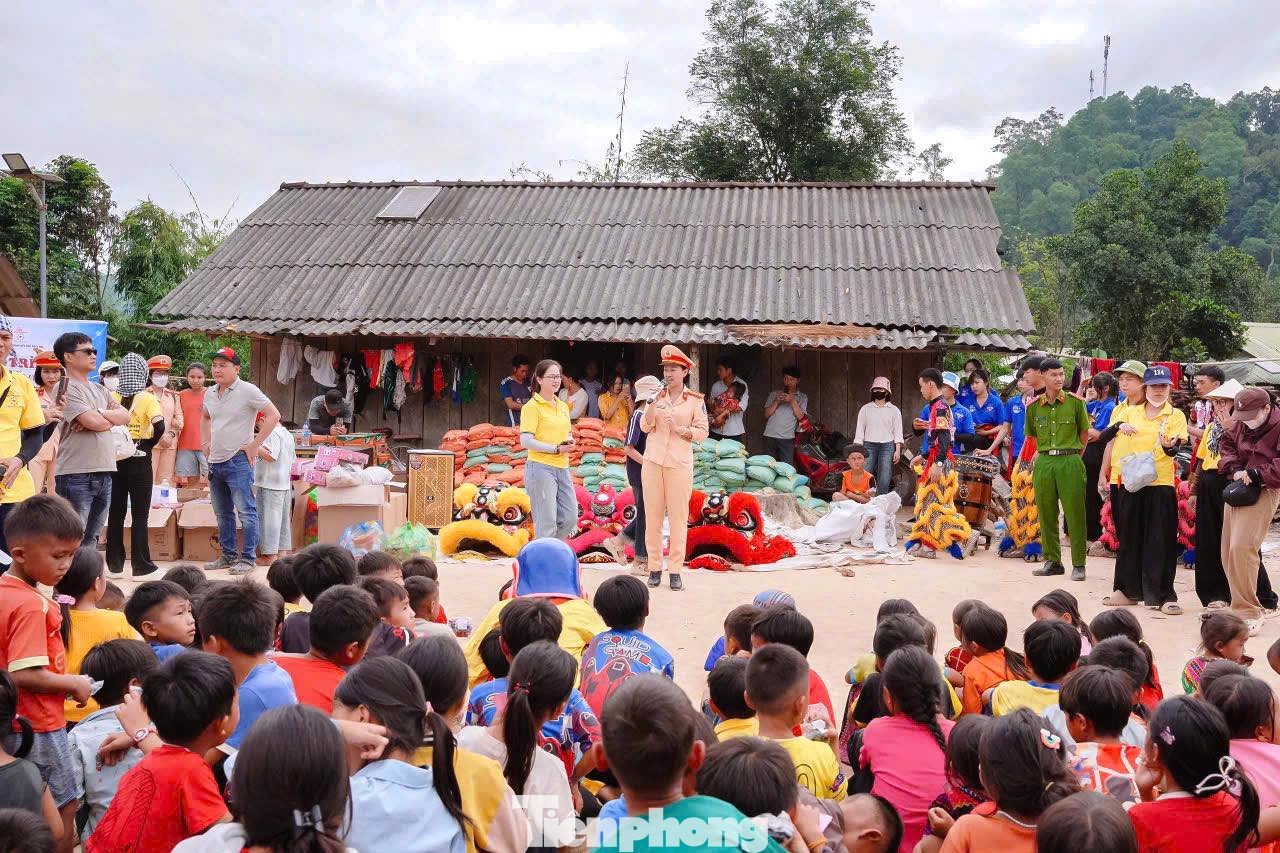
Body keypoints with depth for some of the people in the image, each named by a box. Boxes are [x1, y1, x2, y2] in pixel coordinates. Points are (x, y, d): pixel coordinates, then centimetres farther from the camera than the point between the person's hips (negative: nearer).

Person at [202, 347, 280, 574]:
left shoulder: (247, 391, -11)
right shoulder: (210, 394, 11)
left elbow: (274, 415, -15)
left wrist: (255, 445, -15)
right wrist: (210, 441, 17)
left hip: (238, 461, -8)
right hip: (215, 461, 8)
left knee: (246, 511, -7)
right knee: (223, 513, 15)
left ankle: (248, 558, -1)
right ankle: (228, 556, 24)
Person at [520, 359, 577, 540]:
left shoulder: (563, 406, 16)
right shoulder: (532, 406, -7)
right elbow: (526, 441, -15)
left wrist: (569, 442, 3)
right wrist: (556, 449, -16)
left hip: (562, 468, 8)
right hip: (541, 467, -8)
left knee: (570, 518, 8)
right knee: (547, 522, -6)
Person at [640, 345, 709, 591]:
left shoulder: (695, 400, 3)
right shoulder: (656, 396, 9)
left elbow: (703, 431, 1)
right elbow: (645, 426, -1)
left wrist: (680, 430, -12)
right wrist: (656, 401, -10)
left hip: (680, 463, -2)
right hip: (653, 461, 2)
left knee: (678, 517, -3)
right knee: (653, 515, 4)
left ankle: (675, 570, 3)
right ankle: (655, 567, 11)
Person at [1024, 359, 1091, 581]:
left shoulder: (1075, 402, 1)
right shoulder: (1033, 406, 6)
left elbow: (1084, 432, 11)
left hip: (1070, 462, -3)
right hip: (1044, 463, 3)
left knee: (1075, 513, -2)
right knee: (1046, 514, 6)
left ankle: (1078, 565, 5)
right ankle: (1052, 561, 18)